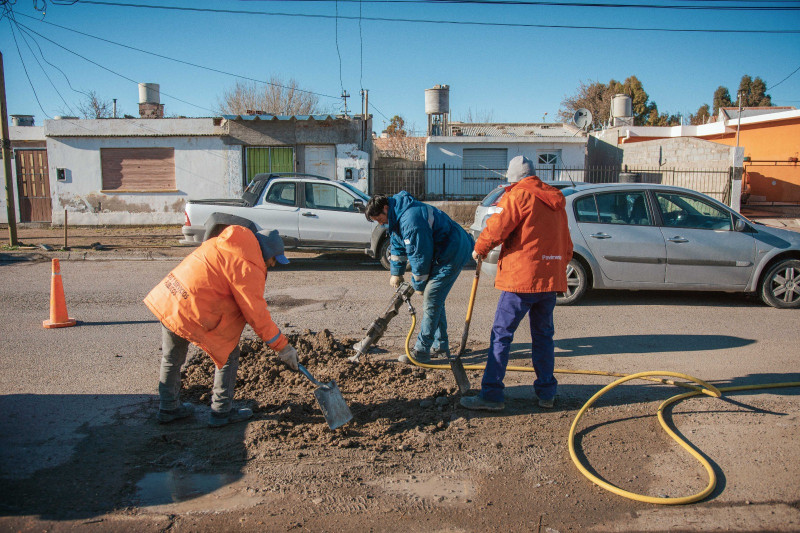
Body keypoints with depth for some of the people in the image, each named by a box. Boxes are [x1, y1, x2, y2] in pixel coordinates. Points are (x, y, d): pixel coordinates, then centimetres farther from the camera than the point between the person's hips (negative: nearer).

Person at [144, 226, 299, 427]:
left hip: (167, 298, 9)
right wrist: (283, 346, -7)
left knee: (171, 359, 24)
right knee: (229, 355, 8)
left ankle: (168, 409, 43)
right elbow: (257, 314, -14)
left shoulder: (222, 243, 13)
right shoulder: (247, 268, -15)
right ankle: (221, 412, 19)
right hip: (191, 313, -9)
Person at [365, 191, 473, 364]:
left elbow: (420, 255, -23)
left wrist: (418, 284, -11)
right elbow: (398, 245, 21)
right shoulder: (396, 216, 7)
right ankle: (440, 345, 26)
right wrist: (396, 272, 19)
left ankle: (421, 352, -5)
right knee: (436, 300, 15)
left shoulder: (411, 219, -28)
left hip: (451, 254, -11)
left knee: (430, 301, -10)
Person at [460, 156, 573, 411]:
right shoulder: (555, 201, 16)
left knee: (501, 335, -2)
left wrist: (479, 249, 4)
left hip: (522, 279, -7)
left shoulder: (519, 195, -7)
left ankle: (491, 395, -1)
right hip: (551, 278, 8)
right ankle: (546, 393, 22)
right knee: (543, 335, 16)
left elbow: (496, 227, -14)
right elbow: (566, 246, 20)